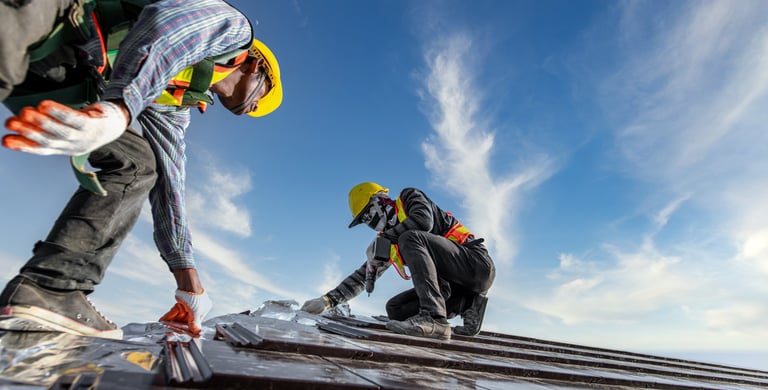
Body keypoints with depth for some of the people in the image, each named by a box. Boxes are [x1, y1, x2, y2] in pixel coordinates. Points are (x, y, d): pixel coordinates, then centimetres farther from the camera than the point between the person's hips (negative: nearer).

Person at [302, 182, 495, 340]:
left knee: (410, 239, -25)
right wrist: (328, 300, 10)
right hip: (455, 286, 8)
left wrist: (382, 239, -14)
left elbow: (424, 220, -24)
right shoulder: (391, 240, 16)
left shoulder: (410, 197, 0)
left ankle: (434, 317, -32)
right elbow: (362, 276, 17)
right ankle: (468, 306, 0)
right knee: (395, 309, 1)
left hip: (476, 263, -8)